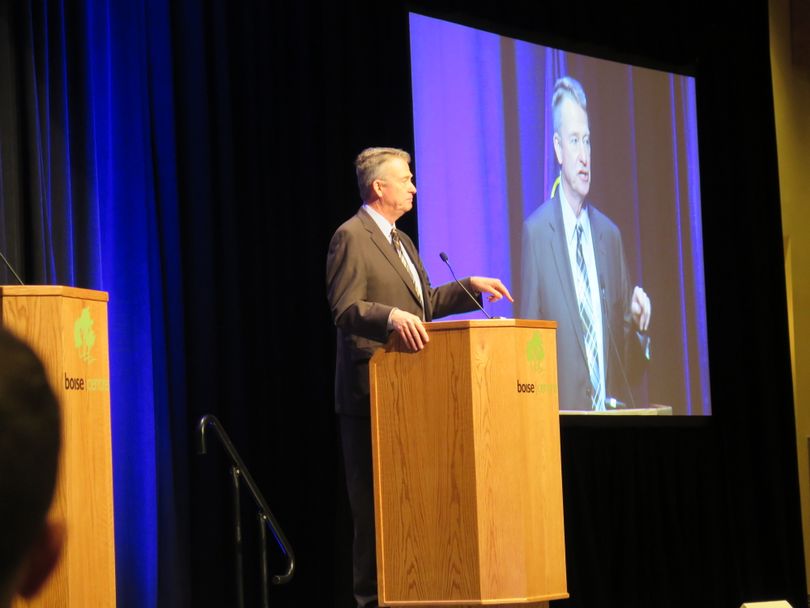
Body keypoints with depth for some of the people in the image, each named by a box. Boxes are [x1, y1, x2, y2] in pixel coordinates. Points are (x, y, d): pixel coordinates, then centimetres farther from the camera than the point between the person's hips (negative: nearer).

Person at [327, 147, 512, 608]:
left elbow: (423, 302, 25)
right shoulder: (351, 237, -9)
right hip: (372, 390, -9)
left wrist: (471, 287, 14)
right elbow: (345, 310, -18)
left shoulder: (400, 241, 20)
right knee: (375, 499, -6)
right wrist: (391, 316, -33)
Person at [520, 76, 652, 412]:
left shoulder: (609, 234, 13)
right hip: (563, 413, -4)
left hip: (613, 413, 4)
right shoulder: (536, 232, -2)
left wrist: (637, 321, -5)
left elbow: (629, 363, 15)